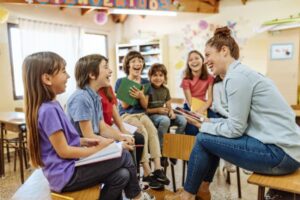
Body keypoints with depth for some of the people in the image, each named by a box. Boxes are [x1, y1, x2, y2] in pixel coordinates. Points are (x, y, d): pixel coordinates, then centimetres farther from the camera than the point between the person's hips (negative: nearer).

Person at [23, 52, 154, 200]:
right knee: (124, 157, -5)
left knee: (121, 176, -1)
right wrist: (97, 149, -11)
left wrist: (86, 141, 3)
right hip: (67, 175, -8)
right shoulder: (48, 110, -22)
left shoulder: (51, 106, 7)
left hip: (69, 168, 8)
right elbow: (64, 151, -20)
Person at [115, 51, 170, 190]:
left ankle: (158, 169, -29)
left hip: (141, 114, 4)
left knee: (153, 131, -28)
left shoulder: (145, 82, 10)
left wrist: (141, 96, -16)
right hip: (126, 115, -3)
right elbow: (124, 105, -4)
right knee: (143, 133, -31)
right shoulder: (121, 82, -1)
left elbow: (145, 106, 5)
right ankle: (147, 173, -27)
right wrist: (133, 95, -19)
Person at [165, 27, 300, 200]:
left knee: (204, 139, -6)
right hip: (281, 145, 10)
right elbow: (240, 122, 15)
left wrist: (204, 126, -1)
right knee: (212, 133, 12)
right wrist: (210, 122, 8)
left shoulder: (236, 76, -16)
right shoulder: (241, 73, 14)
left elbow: (235, 129, -16)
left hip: (279, 152, -10)